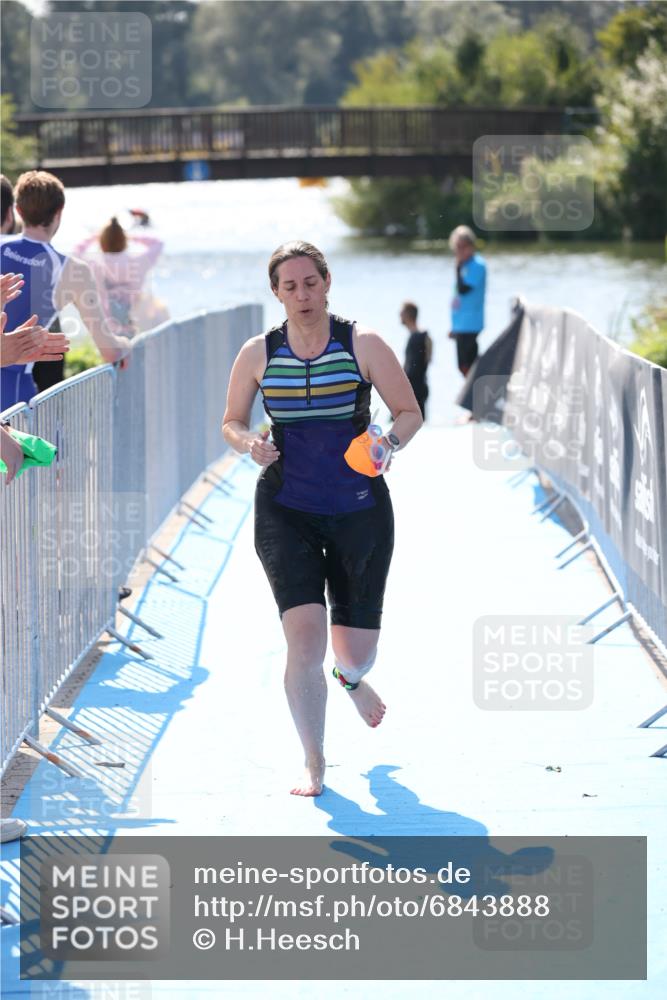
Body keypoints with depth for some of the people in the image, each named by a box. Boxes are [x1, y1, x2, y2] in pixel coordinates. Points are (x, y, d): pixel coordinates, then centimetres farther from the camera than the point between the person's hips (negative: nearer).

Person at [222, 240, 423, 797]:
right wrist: (250, 444, -11)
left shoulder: (363, 344, -4)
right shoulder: (258, 354, 0)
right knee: (304, 637, -18)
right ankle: (313, 763, -1)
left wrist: (389, 442, -21)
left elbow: (410, 412, 1)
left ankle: (351, 678, 47)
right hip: (286, 512, 0)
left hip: (359, 510, 0)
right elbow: (231, 422, 12)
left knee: (358, 653, 4)